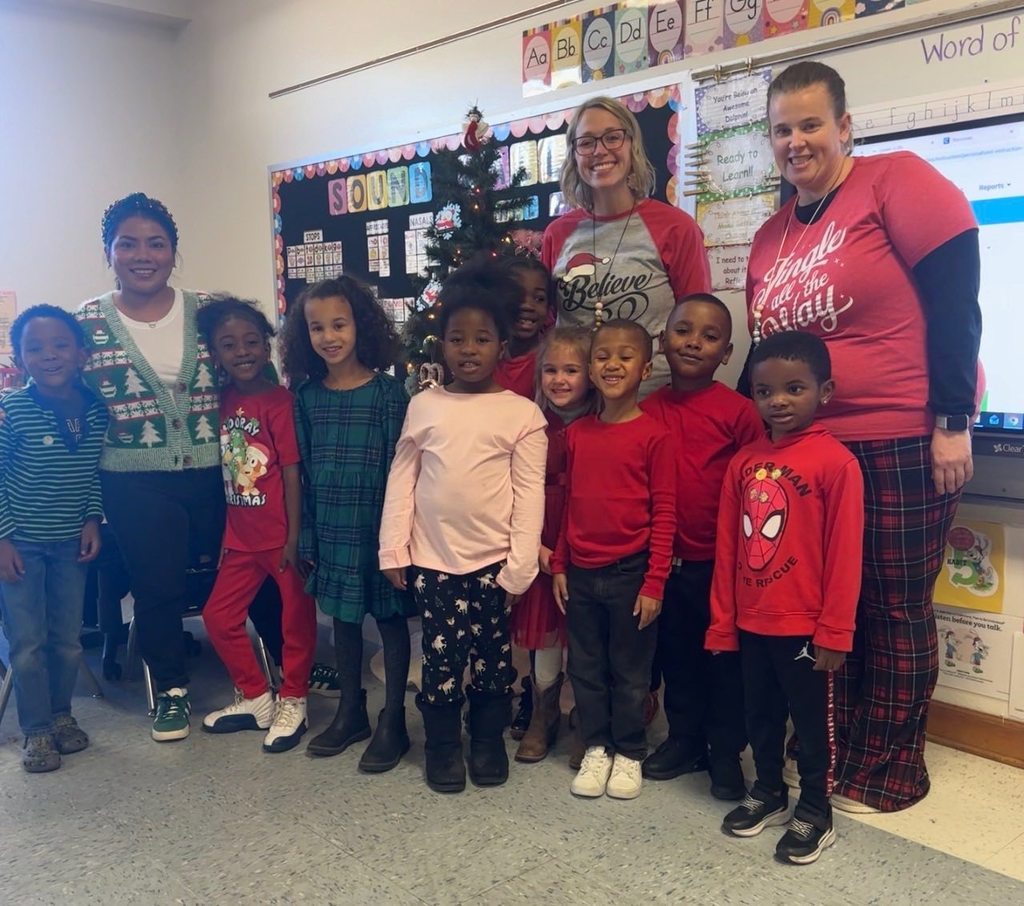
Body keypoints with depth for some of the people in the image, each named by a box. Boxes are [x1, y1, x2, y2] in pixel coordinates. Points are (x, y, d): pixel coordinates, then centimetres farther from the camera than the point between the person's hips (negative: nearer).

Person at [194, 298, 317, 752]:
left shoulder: (279, 400, -13)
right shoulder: (223, 401, 3)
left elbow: (292, 472, -14)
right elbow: (225, 471, 8)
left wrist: (293, 538, -15)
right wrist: (224, 534, 10)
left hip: (281, 536, -6)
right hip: (242, 538, 6)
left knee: (296, 619, 7)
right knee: (219, 615, 12)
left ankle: (292, 703, 25)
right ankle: (256, 698, 29)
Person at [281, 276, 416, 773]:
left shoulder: (387, 391, -8)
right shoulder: (307, 395, 3)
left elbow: (399, 466, -8)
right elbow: (303, 469, 7)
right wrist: (306, 534, 6)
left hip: (377, 523, -4)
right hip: (331, 527, 4)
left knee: (390, 617, 7)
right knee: (343, 617, 15)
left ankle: (393, 721, 19)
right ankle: (350, 710, 31)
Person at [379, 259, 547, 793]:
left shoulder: (522, 414, -5)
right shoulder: (423, 406, 3)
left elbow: (530, 495, -6)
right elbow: (401, 479, 4)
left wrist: (520, 566, -9)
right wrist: (394, 549, 0)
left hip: (492, 560, -1)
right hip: (432, 557, 1)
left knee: (492, 654, 11)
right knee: (441, 655, 8)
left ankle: (489, 740, 30)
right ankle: (443, 744, 26)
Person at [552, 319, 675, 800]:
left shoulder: (654, 436, -9)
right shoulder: (576, 434, 5)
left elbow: (664, 514, -9)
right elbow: (569, 505, 11)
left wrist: (654, 581, -12)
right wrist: (559, 565, 9)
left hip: (630, 572, -4)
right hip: (581, 574, 4)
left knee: (630, 670, 10)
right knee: (585, 666, 13)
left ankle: (628, 753, 26)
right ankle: (595, 748, 30)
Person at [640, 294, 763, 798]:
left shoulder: (739, 411, -9)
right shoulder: (649, 411, 3)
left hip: (720, 561, -4)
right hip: (669, 561, 4)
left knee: (725, 657, 9)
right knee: (676, 654, 17)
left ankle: (726, 753, 24)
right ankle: (684, 739, 34)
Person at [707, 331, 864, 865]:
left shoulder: (835, 462, -14)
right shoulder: (743, 462, 3)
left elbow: (844, 554, -13)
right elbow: (727, 549, 6)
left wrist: (834, 632, -12)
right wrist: (722, 621, 7)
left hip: (804, 626, -5)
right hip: (751, 623, 6)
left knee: (812, 720, 11)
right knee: (760, 714, 20)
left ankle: (815, 813, 29)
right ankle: (768, 793, 39)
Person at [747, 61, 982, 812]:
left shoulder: (896, 180, -7)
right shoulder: (771, 236, 12)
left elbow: (955, 299, -13)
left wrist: (953, 420, -16)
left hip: (906, 441, -6)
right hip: (809, 446, 6)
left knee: (895, 610, 5)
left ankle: (891, 771, 21)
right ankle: (841, 751, 29)